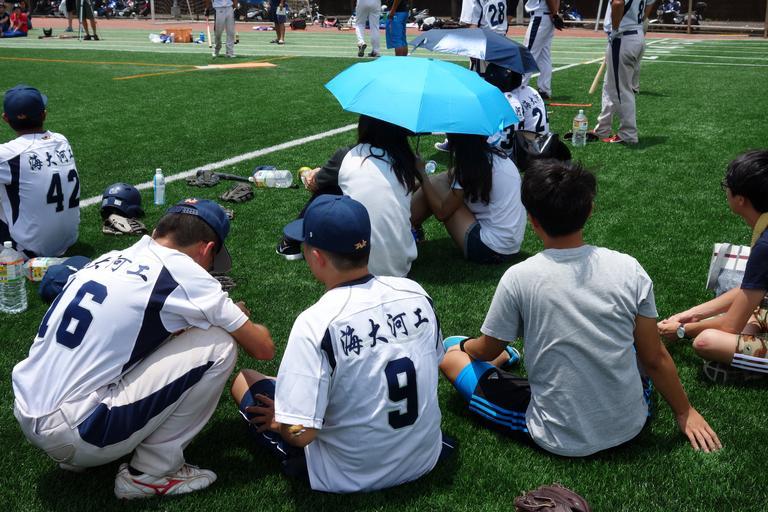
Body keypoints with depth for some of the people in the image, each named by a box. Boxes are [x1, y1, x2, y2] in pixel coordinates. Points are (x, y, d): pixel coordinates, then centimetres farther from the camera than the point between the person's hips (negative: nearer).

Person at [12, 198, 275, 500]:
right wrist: (241, 322, 22)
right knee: (218, 344, -4)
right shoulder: (183, 273, -9)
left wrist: (222, 313, 30)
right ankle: (153, 472, 3)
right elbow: (263, 349, -1)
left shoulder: (111, 258, 11)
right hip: (75, 435, -8)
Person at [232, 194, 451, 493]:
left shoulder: (315, 323, -27)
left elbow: (300, 433, -26)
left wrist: (277, 420, -4)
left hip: (353, 476, -5)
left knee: (242, 379, 9)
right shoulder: (415, 292, -10)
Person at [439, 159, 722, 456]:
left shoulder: (518, 278, -17)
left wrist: (467, 346, 23)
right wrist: (684, 412, 14)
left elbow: (487, 350, 0)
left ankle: (508, 358, 40)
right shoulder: (628, 268, -11)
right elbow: (655, 358, -2)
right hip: (630, 426, 3)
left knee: (451, 351, 12)